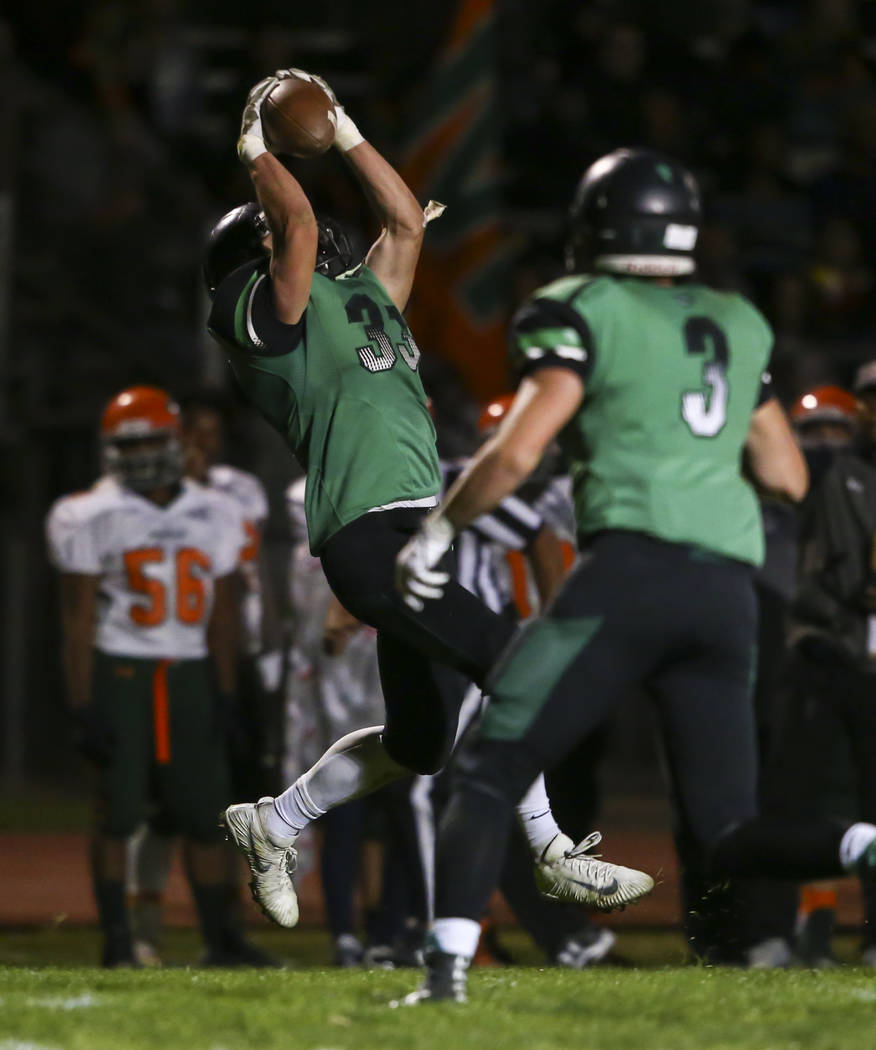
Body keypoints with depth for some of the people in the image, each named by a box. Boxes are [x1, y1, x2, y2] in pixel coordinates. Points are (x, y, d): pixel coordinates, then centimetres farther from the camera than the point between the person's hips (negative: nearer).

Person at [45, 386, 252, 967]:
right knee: (116, 812, -4)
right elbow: (78, 619, -4)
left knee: (205, 811, 1)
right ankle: (117, 942, 3)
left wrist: (225, 697, 5)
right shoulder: (92, 518, -3)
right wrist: (83, 706, -9)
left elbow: (221, 615, 11)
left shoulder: (213, 517, 7)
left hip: (189, 677, 3)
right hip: (118, 673, -3)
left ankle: (219, 939, 7)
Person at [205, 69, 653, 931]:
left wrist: (344, 136, 29)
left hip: (415, 529, 9)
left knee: (416, 745, 13)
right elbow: (299, 223, -14)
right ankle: (553, 857, -9)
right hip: (368, 530, -9)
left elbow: (406, 220, 30)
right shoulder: (272, 310, 0)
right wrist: (257, 149, 0)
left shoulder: (361, 298, 24)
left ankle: (270, 827, 25)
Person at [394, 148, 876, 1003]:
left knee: (490, 771, 3)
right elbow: (789, 479, 26)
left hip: (631, 570, -5)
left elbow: (515, 455, -7)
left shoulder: (585, 314, 4)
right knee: (729, 834, 7)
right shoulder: (738, 326, 22)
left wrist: (436, 532, 7)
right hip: (728, 592, 5)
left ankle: (448, 964, -14)